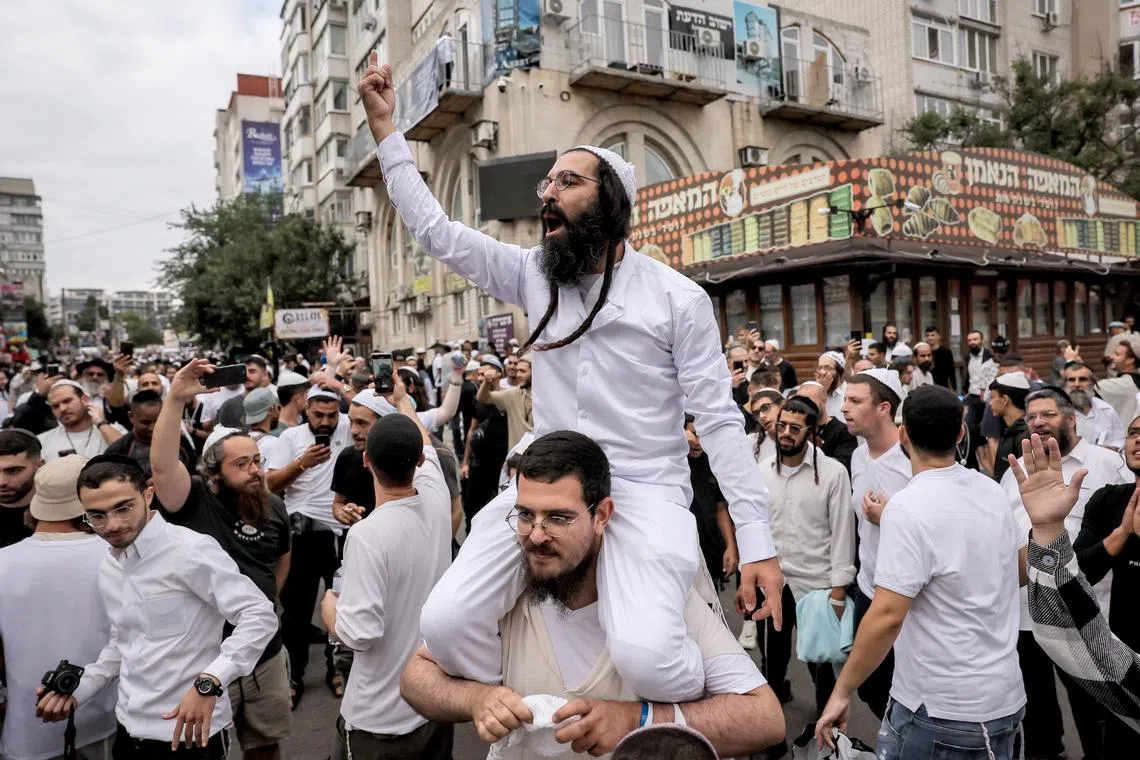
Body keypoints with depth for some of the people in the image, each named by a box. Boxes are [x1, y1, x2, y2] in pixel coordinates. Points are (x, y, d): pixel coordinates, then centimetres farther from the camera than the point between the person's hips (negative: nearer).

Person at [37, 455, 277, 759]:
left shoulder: (191, 550, -19)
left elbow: (260, 616, -24)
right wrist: (78, 689, 8)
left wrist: (208, 684, -32)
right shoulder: (108, 567, 8)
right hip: (129, 729, 8)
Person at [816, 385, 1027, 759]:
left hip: (940, 708, -7)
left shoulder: (907, 508, -23)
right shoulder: (992, 491, 0)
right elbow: (1022, 569, 16)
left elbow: (887, 616, -26)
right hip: (1005, 697, 7)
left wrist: (841, 692, -17)